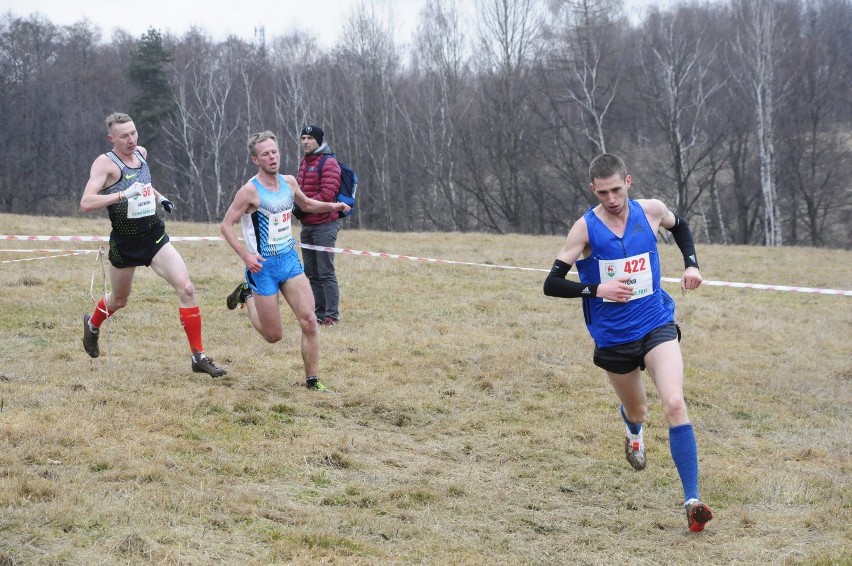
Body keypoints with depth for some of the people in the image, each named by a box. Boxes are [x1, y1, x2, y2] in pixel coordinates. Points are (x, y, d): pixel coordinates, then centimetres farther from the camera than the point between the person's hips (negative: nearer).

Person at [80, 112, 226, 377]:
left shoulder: (141, 153, 5)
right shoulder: (105, 163, -16)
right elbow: (86, 203, -28)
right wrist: (122, 195, -36)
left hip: (155, 237, 4)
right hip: (125, 244, -4)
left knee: (186, 288, -14)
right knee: (119, 300, 17)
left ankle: (199, 357, -9)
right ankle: (92, 325, 53)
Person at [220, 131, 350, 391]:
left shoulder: (289, 182, 4)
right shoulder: (250, 191, -14)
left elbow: (306, 205, 24)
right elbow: (226, 225, -10)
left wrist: (331, 206, 6)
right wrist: (245, 255, -21)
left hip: (290, 260, 5)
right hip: (263, 265, -5)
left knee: (309, 321, -9)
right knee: (274, 336, 3)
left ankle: (312, 380, 3)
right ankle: (247, 296, 30)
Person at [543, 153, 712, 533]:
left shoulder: (651, 211, -5)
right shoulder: (585, 228, -12)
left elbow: (679, 227, 20)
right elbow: (552, 284, -13)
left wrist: (691, 264, 4)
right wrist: (597, 289, -26)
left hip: (656, 327, 0)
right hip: (613, 339, 0)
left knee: (675, 405, -21)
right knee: (636, 410, 20)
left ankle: (692, 500, -20)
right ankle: (634, 429, 62)